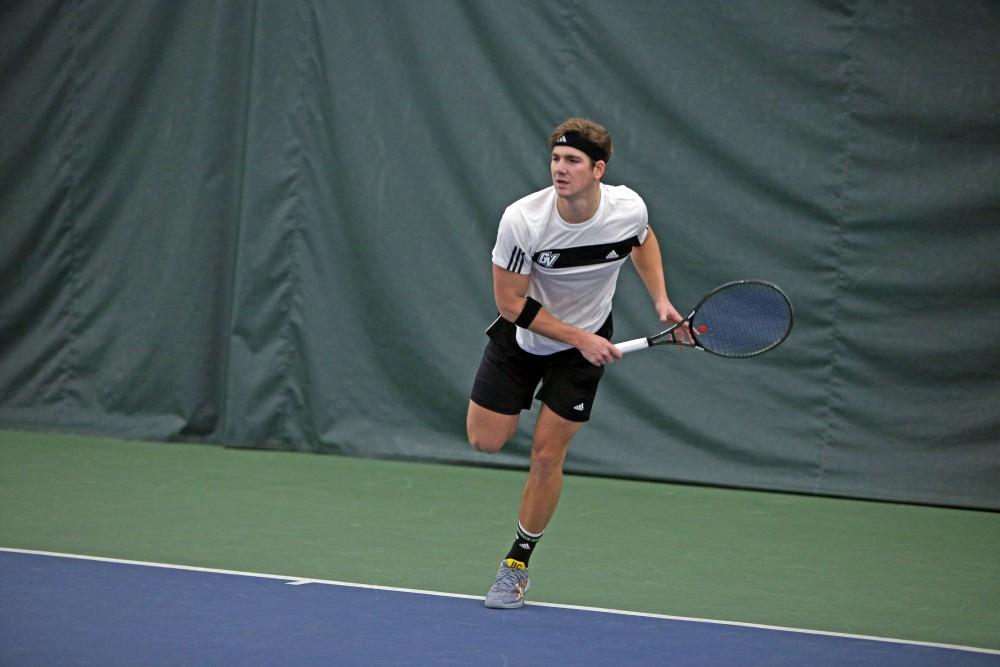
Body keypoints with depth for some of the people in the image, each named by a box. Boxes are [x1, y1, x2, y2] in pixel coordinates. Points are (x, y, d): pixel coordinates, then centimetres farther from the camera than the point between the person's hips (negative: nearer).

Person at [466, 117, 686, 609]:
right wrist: (579, 339, -24)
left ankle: (517, 565, 13)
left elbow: (643, 240, 6)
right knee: (485, 441, 2)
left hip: (586, 343, 1)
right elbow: (511, 303, -22)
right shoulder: (522, 220, -30)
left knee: (547, 455, -4)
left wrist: (660, 300, -6)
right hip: (521, 335, 0)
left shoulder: (629, 208, -22)